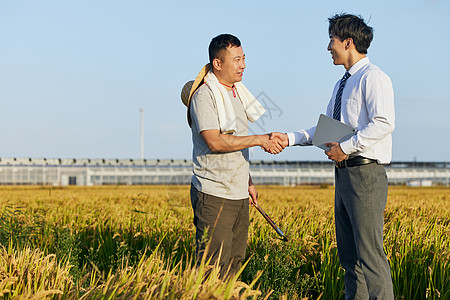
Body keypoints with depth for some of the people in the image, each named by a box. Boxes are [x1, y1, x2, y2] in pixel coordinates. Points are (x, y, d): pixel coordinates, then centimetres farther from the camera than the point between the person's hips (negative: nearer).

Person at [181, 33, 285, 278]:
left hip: (238, 194, 9)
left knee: (234, 263, 9)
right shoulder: (204, 95, -11)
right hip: (214, 195, -9)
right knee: (214, 269, -9)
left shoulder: (236, 92, 16)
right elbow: (214, 142, -22)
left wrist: (248, 183, 21)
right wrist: (259, 140, -20)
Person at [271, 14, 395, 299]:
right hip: (345, 174, 10)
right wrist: (290, 138, 13)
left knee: (370, 253, -11)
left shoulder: (373, 77, -10)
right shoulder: (342, 84, 20)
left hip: (365, 173, -10)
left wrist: (346, 147, -20)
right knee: (349, 254, 13)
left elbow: (384, 123, -23)